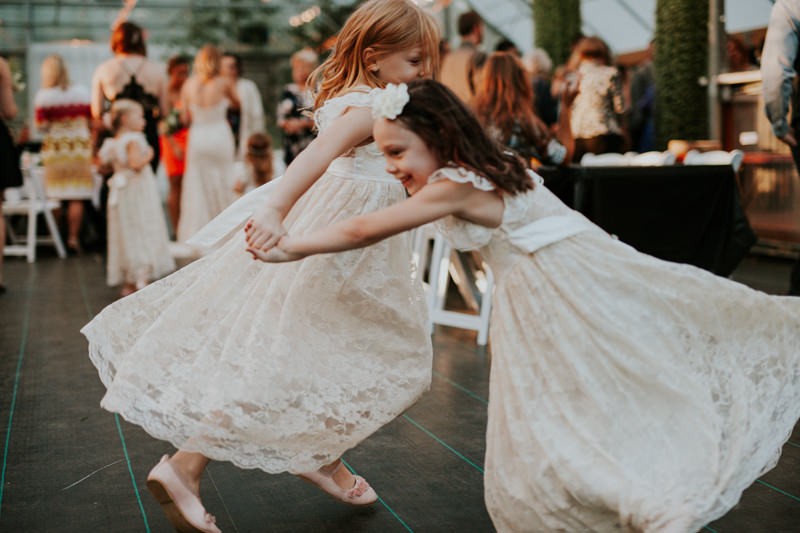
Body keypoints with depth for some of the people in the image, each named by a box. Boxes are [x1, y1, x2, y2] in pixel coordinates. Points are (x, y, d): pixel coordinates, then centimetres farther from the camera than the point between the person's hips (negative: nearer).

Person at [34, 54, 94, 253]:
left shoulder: (42, 97, -6)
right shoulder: (82, 93, 0)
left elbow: (41, 126, -7)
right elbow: (93, 121, 4)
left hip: (54, 149, -1)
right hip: (80, 147, 1)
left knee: (56, 196, 6)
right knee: (76, 198, 1)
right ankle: (73, 237, 1)